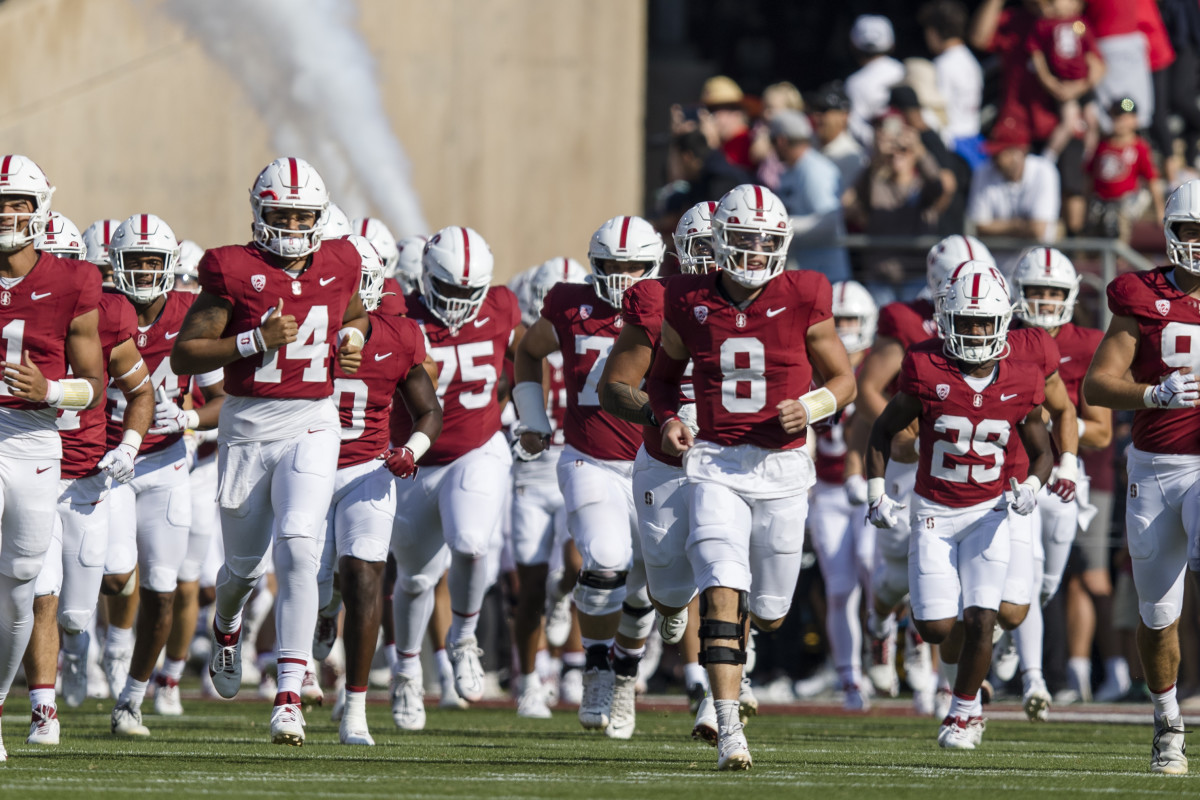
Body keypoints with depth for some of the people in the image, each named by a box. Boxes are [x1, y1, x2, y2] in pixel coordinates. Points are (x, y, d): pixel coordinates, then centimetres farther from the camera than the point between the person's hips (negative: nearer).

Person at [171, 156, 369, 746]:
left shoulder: (338, 267, 3)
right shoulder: (234, 272, -8)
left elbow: (354, 313, 27)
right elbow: (184, 356, -10)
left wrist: (352, 339, 3)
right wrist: (256, 340, -20)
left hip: (312, 425, 1)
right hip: (248, 425, -1)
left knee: (297, 549, -19)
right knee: (246, 564, 13)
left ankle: (289, 696, -19)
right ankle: (227, 626, 51)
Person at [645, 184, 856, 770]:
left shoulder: (803, 303, -4)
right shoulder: (691, 304, -1)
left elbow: (843, 380, 7)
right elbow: (663, 374, 16)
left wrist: (810, 407, -14)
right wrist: (668, 419, -4)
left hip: (782, 468, 1)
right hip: (716, 465, -1)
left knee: (769, 614, 10)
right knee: (721, 594, -17)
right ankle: (728, 732, -19)